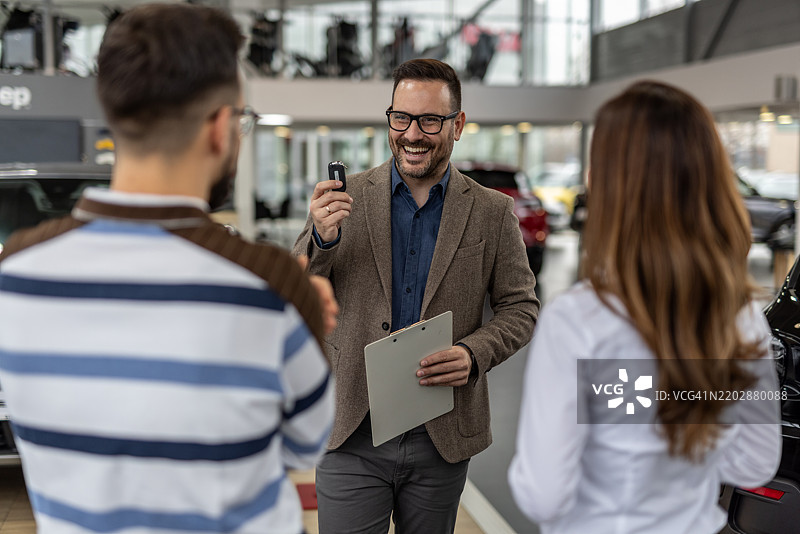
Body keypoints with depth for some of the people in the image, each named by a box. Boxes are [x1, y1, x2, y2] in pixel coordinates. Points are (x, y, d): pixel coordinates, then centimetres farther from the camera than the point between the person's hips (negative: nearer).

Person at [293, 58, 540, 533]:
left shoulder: (493, 213, -1)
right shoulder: (344, 199, -1)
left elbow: (521, 307, 4)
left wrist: (474, 354, -15)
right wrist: (321, 239, -21)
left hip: (443, 438, 1)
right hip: (351, 436, -1)